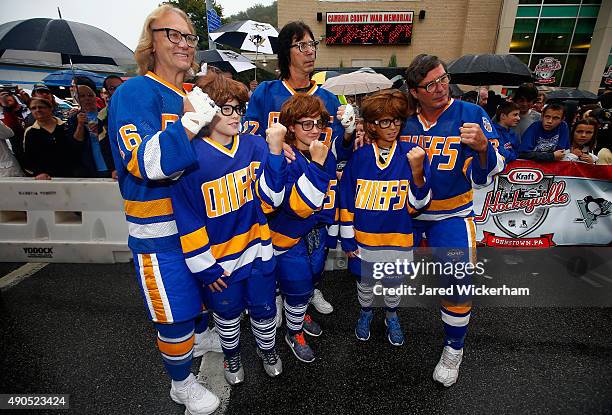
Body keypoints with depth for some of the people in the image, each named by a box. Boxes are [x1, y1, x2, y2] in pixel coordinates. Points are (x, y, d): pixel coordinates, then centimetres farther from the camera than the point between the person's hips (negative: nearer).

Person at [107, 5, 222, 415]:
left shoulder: (194, 94, 8)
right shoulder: (135, 93, -13)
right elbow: (144, 163, -27)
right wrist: (190, 120, -29)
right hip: (159, 229, -7)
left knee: (203, 283, 25)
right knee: (174, 311, 7)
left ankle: (201, 337, 54)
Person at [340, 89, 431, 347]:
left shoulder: (412, 153, -10)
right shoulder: (360, 157, -9)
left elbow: (417, 203, -12)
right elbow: (346, 201, -4)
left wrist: (417, 170, -28)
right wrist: (347, 238, -2)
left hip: (398, 237, 0)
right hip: (364, 237, 0)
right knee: (365, 281, 21)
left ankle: (391, 315, 51)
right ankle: (365, 312, 50)